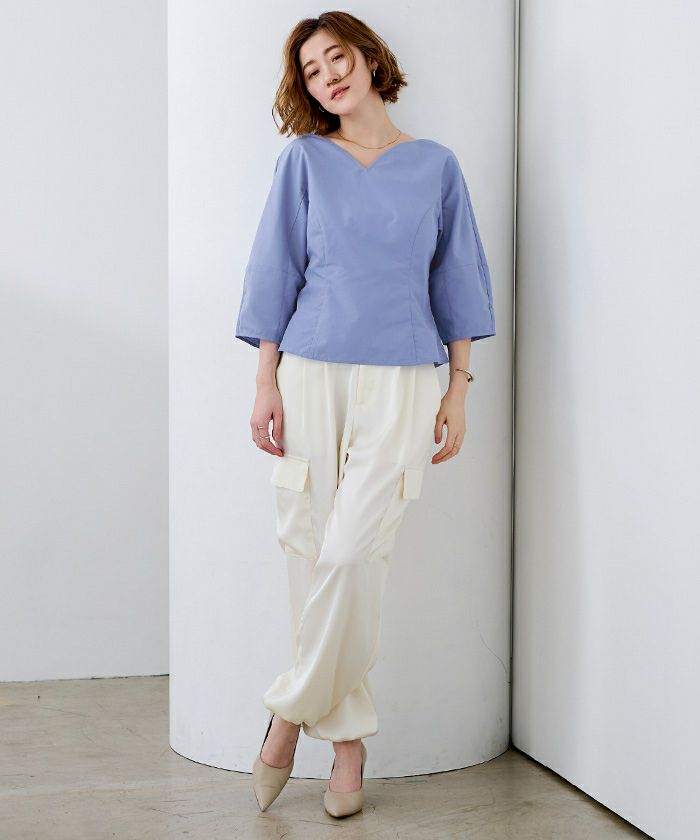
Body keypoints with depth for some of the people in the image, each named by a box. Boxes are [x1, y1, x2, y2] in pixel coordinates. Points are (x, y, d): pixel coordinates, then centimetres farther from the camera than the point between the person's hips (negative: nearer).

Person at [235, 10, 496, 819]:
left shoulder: (435, 166, 8)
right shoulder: (304, 160, 8)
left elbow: (457, 280, 10)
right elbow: (276, 274, 6)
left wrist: (459, 389, 4)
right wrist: (266, 383, -1)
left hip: (401, 381, -1)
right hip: (311, 374, 1)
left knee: (351, 553, -12)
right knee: (310, 552, 0)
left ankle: (294, 708, 7)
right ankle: (349, 733, 14)